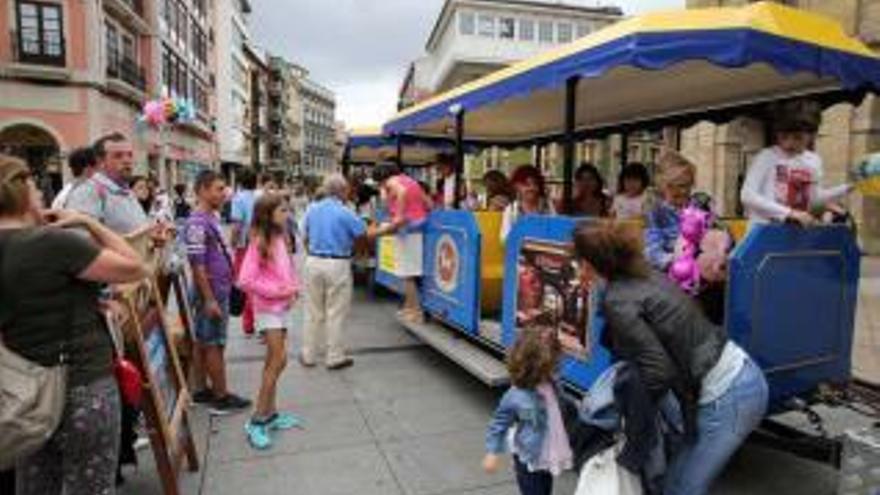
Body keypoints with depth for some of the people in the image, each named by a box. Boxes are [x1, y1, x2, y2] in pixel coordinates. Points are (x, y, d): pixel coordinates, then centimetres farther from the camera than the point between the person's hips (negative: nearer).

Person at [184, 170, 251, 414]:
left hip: (220, 291, 9)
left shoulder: (212, 218, 12)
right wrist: (210, 300, -21)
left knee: (204, 343, 16)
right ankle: (221, 397, 10)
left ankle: (203, 390, 27)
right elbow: (197, 265, -21)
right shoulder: (197, 222, -17)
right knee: (214, 345, 0)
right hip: (211, 294, -9)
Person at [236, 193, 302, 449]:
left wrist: (294, 288, 0)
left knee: (273, 361, 14)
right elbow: (245, 281, -21)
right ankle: (257, 421, -1)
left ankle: (270, 413, 26)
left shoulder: (281, 239, 7)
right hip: (267, 308, -8)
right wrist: (276, 291, -19)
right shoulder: (258, 243, -16)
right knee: (279, 359, -12)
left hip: (283, 306, 8)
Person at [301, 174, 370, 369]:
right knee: (335, 314, 5)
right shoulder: (345, 213, -12)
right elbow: (366, 234, -8)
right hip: (338, 265, -5)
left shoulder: (312, 209, 4)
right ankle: (335, 357, 14)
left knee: (313, 312, 14)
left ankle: (308, 355, 22)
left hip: (313, 263, 5)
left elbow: (305, 238, 11)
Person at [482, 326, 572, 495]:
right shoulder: (516, 396, -27)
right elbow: (499, 424, -14)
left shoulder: (552, 386, -9)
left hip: (549, 458, 7)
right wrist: (492, 453, -14)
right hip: (529, 461, -6)